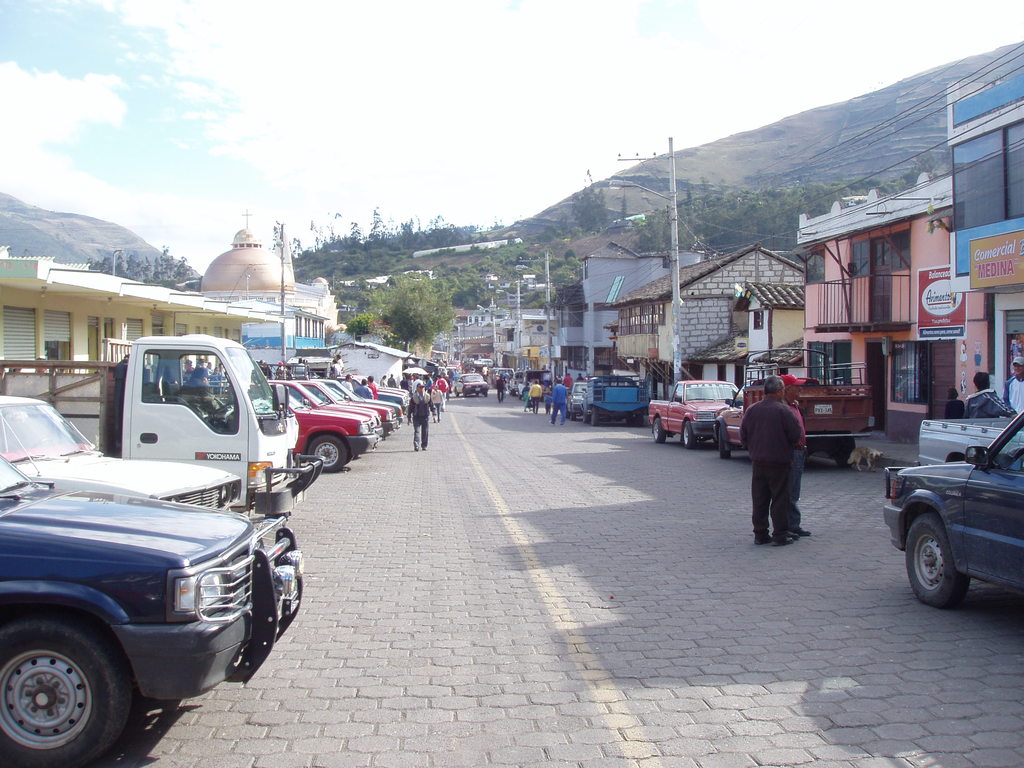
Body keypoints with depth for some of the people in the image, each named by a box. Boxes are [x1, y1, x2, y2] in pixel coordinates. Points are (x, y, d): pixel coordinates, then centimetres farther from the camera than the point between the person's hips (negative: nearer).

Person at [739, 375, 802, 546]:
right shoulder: (783, 410, -13)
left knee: (759, 500, 10)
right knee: (780, 499, 3)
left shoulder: (751, 410, 3)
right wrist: (787, 445, 10)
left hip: (757, 461, 5)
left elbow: (743, 435, 8)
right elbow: (795, 434, -11)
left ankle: (760, 534, 14)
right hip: (779, 461, -5)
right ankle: (780, 535, 5)